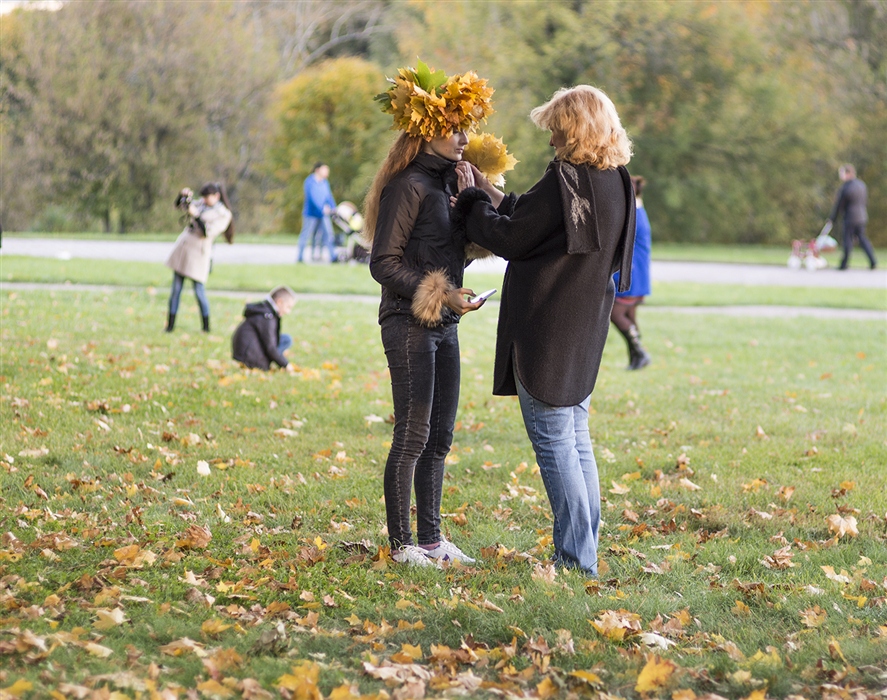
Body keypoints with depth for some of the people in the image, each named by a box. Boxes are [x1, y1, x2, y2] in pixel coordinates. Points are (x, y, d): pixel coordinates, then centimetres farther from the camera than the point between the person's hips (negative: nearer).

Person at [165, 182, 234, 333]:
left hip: (198, 251, -6)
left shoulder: (224, 214, -5)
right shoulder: (201, 204, 13)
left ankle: (206, 328, 9)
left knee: (199, 290, -4)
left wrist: (196, 216, -20)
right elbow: (179, 205, 21)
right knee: (176, 289, 4)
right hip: (183, 246, 6)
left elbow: (208, 232, -15)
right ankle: (170, 325, 7)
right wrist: (183, 195, 1)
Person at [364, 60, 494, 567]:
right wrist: (439, 293, -19)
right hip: (409, 322, -8)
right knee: (413, 436, -5)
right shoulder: (409, 186, -12)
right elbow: (384, 263, -14)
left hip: (444, 324, 9)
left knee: (440, 437, 11)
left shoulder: (446, 183, 13)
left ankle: (431, 539, 19)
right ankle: (402, 544, 3)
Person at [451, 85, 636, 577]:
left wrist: (472, 200, 4)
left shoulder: (565, 181, -18)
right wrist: (492, 196, 17)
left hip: (546, 333, -9)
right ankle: (584, 550, 19)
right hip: (583, 333, 9)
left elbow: (510, 238, -12)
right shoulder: (615, 183, 9)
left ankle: (576, 558, -2)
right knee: (576, 442, 14)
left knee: (554, 444, -3)